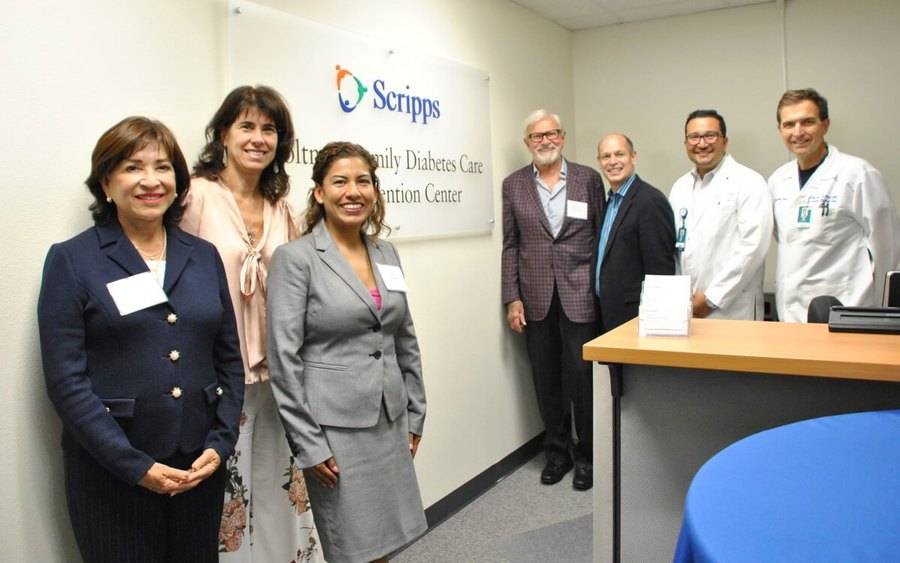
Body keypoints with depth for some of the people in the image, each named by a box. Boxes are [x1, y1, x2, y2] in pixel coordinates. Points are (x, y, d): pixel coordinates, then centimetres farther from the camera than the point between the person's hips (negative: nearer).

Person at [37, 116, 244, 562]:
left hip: (201, 466, 4)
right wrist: (136, 465, -14)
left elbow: (230, 359, 7)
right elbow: (66, 379, -10)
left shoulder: (204, 256, 6)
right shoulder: (71, 260, -4)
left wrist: (221, 443, -4)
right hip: (111, 471, -3)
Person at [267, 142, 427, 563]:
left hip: (391, 420, 6)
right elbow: (284, 359, -13)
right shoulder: (295, 258, -10)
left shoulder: (386, 253, 8)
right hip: (335, 427, -5)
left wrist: (415, 414, 13)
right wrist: (308, 444, -13)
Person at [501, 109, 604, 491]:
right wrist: (512, 298, 0)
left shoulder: (588, 179, 4)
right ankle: (557, 450, 27)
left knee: (582, 377, 0)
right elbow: (510, 246, 6)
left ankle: (586, 455, 18)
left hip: (579, 295, -1)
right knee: (546, 381, 9)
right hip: (536, 299, 2)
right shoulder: (513, 184, 7)